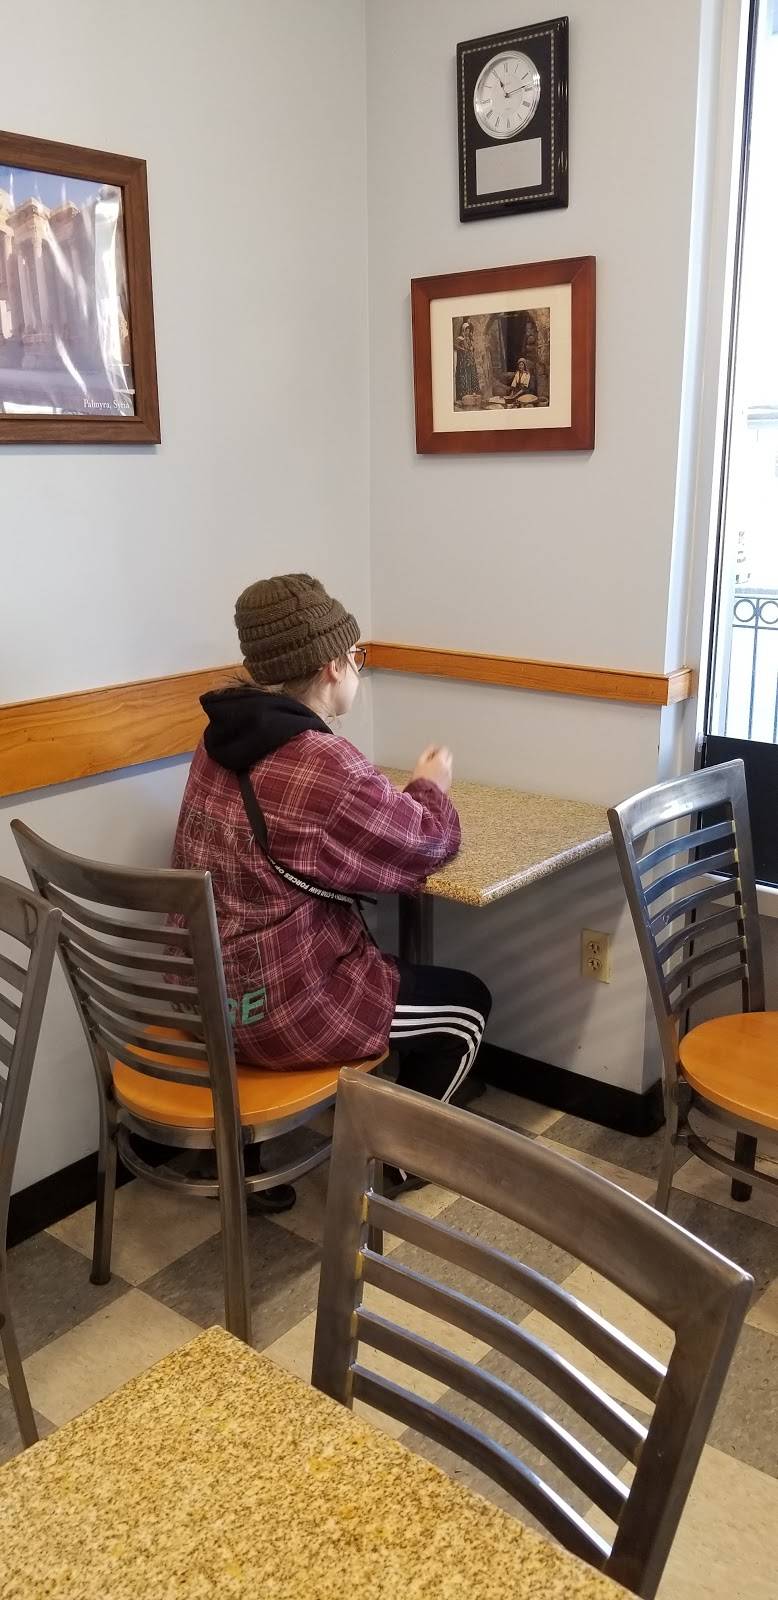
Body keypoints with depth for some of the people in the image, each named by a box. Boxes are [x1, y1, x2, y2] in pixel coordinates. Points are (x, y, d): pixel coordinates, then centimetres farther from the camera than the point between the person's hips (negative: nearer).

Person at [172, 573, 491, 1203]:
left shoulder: (222, 742, 0)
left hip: (205, 991, 9)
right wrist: (433, 787, 9)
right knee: (467, 1003, 13)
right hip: (274, 1009, -9)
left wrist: (397, 792, 7)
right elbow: (424, 844, -11)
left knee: (396, 965, 32)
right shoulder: (325, 766, -27)